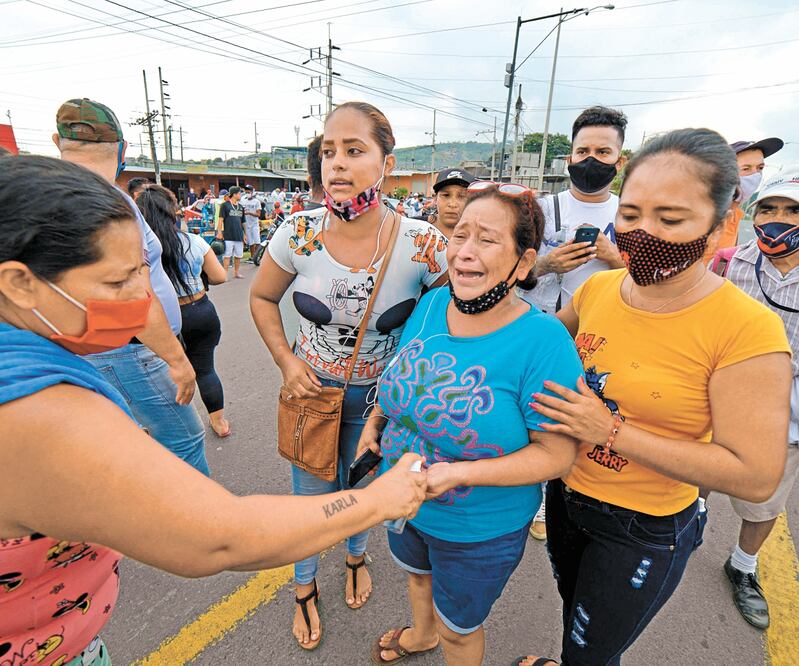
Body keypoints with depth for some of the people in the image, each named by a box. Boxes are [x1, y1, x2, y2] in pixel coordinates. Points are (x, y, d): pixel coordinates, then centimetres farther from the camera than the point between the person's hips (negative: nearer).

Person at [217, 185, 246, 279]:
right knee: (227, 255, -5)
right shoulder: (225, 205, -2)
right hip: (228, 235, -6)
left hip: (239, 235, 6)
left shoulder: (240, 207, 15)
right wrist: (219, 232, -12)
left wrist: (244, 234, 18)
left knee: (238, 255, 10)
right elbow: (221, 219, -6)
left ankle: (236, 272, 22)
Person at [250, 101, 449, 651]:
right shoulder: (299, 236, -17)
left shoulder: (423, 246, -24)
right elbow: (262, 298, 1)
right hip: (310, 388, 1)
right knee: (310, 497, 20)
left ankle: (357, 556, 63)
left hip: (380, 396, 0)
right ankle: (305, 587, 54)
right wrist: (286, 362, -8)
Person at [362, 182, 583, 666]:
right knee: (416, 571, 36)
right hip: (403, 501, 7)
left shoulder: (543, 340, -29)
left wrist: (460, 473, -32)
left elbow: (558, 453, -24)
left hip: (481, 530, -6)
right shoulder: (431, 305, -11)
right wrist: (376, 420, -8)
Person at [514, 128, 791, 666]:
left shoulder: (747, 329, -24)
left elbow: (756, 477, -23)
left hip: (645, 530, -4)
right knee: (575, 616, 32)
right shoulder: (598, 288, -9)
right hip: (566, 493, 5)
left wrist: (613, 430, -27)